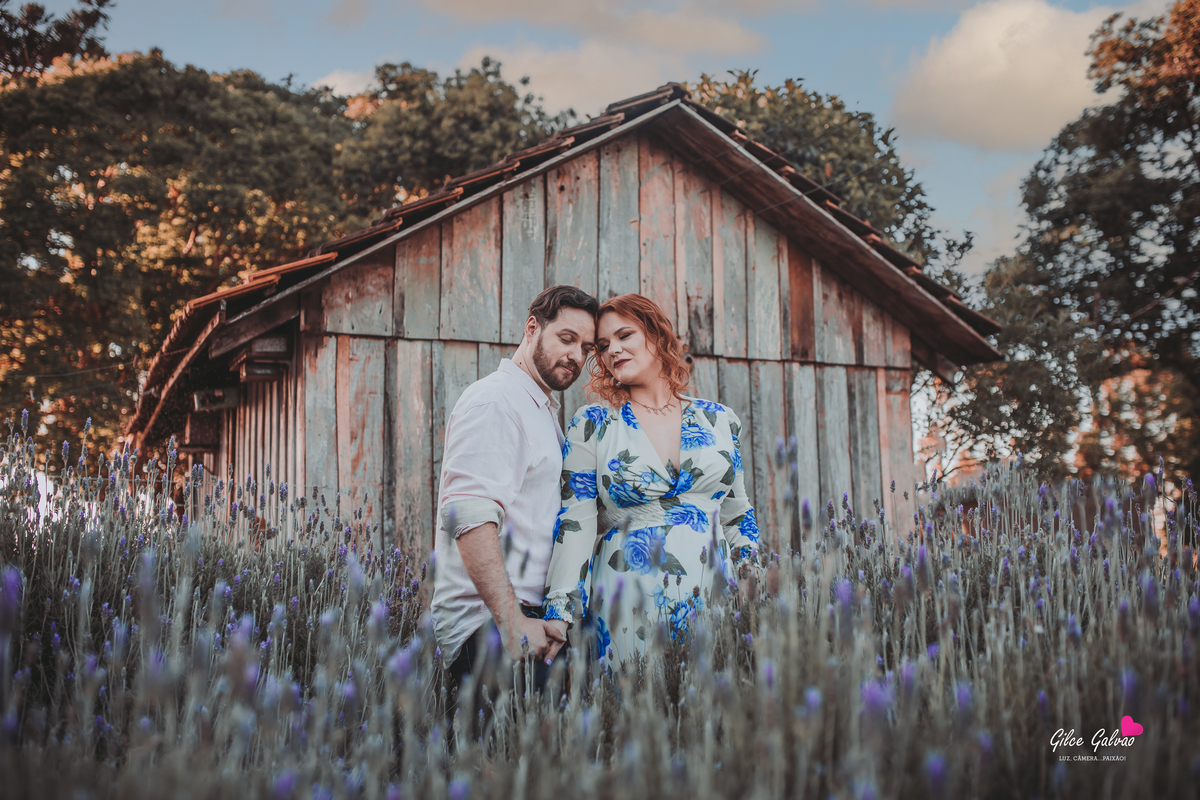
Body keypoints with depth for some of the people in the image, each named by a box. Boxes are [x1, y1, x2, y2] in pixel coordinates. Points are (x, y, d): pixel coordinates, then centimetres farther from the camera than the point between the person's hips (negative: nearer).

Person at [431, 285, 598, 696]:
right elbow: (471, 516, -23)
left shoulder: (543, 410, 24)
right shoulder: (494, 400, -10)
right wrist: (512, 624, -28)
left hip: (522, 617, 10)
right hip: (487, 621, -9)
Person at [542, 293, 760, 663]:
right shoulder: (592, 425, 3)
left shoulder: (718, 421, 9)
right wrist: (559, 614, -13)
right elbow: (575, 522, -4)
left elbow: (737, 515, 15)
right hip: (629, 610, -2)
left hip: (714, 600, 2)